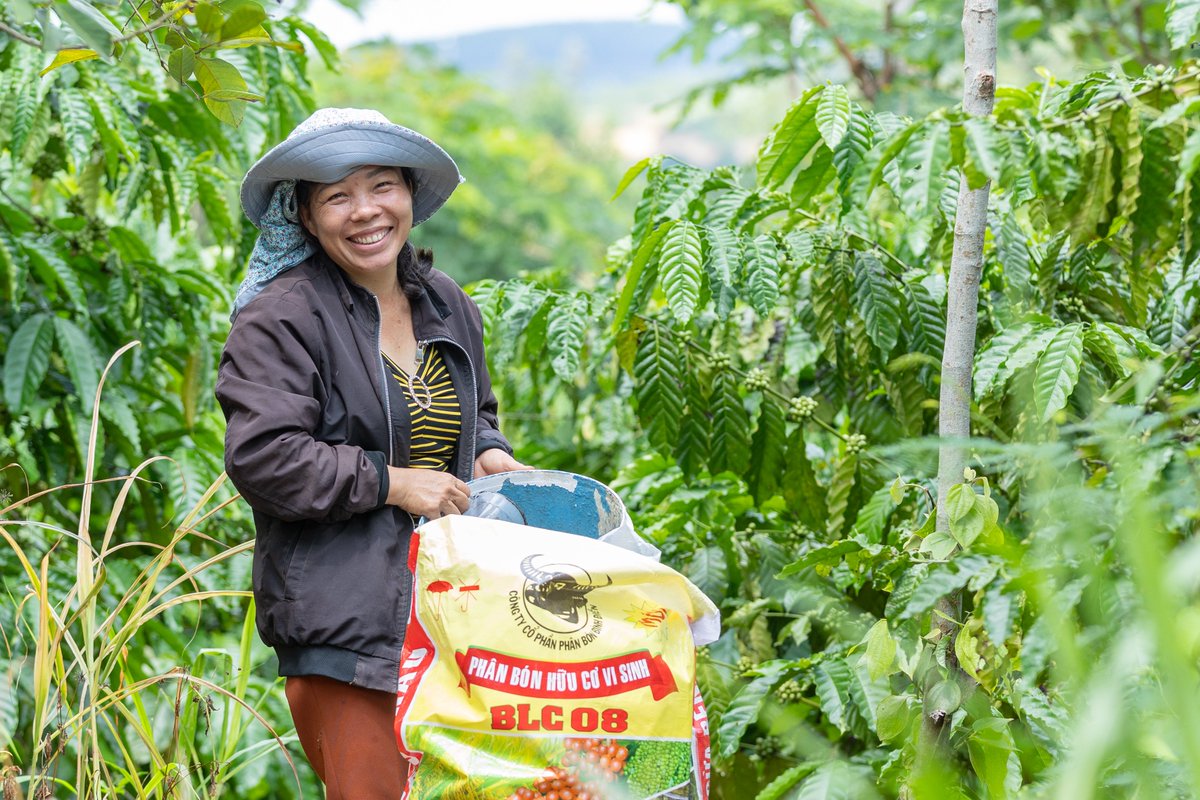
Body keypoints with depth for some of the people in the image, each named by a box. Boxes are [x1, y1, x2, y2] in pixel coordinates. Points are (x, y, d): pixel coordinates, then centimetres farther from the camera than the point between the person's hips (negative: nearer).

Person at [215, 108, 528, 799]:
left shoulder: (449, 306, 15)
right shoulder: (281, 317, -7)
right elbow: (260, 456, -15)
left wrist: (488, 452, 8)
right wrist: (391, 483, -14)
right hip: (343, 619, -6)